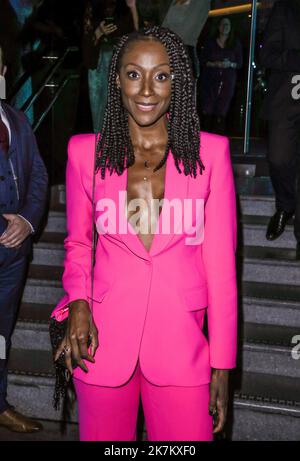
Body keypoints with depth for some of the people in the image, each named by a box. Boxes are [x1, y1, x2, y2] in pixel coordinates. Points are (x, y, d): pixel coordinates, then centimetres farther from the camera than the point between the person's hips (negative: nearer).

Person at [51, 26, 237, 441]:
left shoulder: (210, 152, -4)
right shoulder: (85, 151, -1)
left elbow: (220, 261, -2)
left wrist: (222, 364, -1)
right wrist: (77, 301, -8)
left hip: (182, 343, -1)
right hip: (104, 341, 1)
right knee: (102, 437, 18)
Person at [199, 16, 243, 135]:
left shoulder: (236, 44, 12)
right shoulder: (210, 43, 10)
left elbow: (240, 63, 10)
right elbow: (202, 60, 5)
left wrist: (230, 64, -11)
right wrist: (215, 64, -11)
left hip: (227, 81, 0)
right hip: (210, 79, 0)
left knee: (222, 112, -6)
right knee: (207, 110, -10)